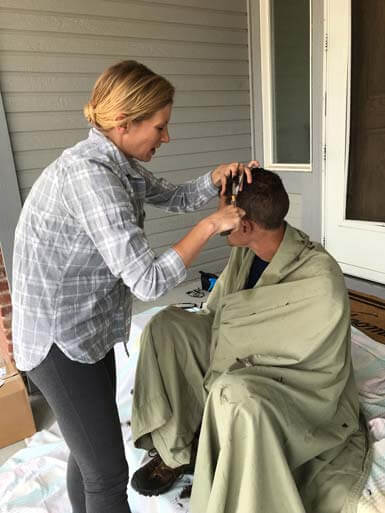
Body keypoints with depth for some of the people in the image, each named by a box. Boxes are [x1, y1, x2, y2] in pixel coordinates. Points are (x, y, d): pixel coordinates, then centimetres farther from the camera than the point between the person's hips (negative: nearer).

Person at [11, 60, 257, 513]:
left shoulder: (118, 165, 2)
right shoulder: (89, 174, -27)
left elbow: (175, 197, 17)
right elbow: (149, 281, -30)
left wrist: (217, 176, -1)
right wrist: (210, 225, -20)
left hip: (88, 328, 9)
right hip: (60, 339, -9)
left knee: (89, 448, 24)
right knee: (108, 474, 5)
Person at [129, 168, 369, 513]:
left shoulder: (320, 280, -31)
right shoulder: (247, 249, -8)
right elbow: (214, 313, 4)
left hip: (301, 384, -7)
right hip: (245, 359, 7)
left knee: (236, 393, -40)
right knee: (165, 324, -8)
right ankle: (176, 452, -2)